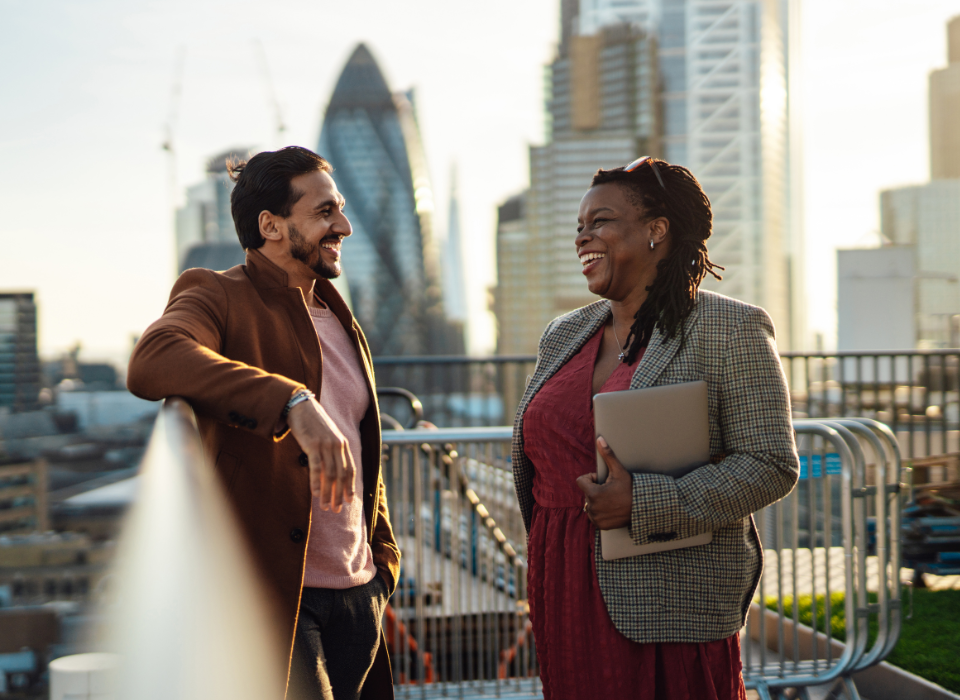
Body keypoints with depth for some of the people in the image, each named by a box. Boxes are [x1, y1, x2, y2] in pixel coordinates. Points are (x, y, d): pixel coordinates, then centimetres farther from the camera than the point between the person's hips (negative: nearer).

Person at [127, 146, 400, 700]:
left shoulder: (340, 321, 19)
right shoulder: (218, 297, -6)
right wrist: (292, 402, -40)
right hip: (268, 594, -7)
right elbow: (152, 363, -29)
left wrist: (382, 560, 17)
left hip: (356, 596, 7)